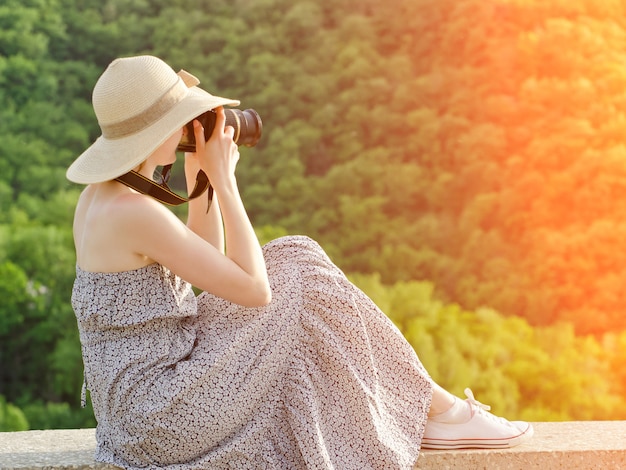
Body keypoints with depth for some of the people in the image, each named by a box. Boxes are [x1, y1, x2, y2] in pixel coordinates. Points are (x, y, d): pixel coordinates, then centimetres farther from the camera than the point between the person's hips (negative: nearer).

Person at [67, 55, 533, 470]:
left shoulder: (99, 195, 6)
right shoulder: (136, 212, -25)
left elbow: (210, 266, 16)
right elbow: (253, 289, -19)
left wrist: (198, 176, 5)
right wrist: (223, 176, -14)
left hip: (136, 401, 9)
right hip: (164, 416, -9)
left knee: (294, 260, 8)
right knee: (308, 290, -5)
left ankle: (430, 402, 13)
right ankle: (437, 410, 12)